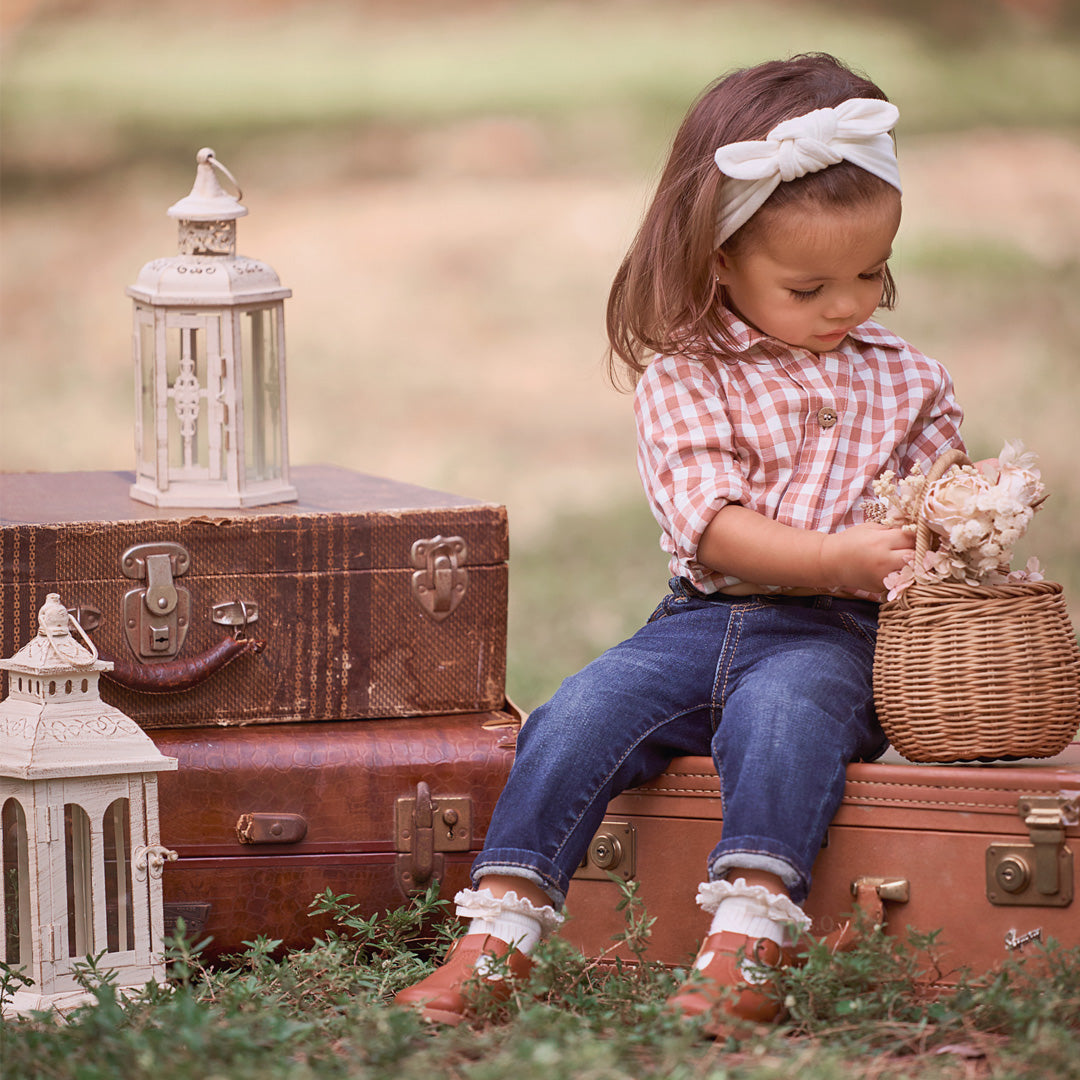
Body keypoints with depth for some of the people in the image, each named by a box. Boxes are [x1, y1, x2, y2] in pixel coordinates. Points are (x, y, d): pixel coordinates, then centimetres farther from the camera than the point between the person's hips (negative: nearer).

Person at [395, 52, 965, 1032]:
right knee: (582, 714, -23)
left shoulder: (905, 383, 11)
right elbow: (710, 527, -10)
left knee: (783, 712, -34)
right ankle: (496, 938, -26)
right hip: (703, 621, 1)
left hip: (833, 638, -1)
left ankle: (743, 950, -45)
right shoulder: (685, 375, 2)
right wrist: (841, 558, -24)